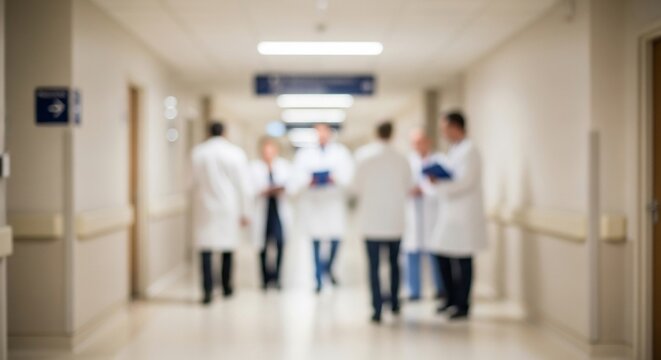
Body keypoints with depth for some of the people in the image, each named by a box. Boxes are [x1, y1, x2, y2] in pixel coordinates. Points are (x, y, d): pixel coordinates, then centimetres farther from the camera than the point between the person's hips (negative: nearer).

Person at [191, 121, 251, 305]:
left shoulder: (197, 152, -1)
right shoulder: (236, 153, -3)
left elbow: (194, 181, 4)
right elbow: (242, 185, -1)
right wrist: (243, 212, 5)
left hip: (204, 207, 0)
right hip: (229, 208, 0)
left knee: (206, 250, 0)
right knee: (227, 249, 14)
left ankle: (208, 291, -11)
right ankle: (227, 288, 23)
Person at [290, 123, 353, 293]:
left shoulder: (341, 152, 10)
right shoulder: (304, 154, 10)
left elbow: (348, 174, 0)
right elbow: (297, 179, 3)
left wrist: (336, 179, -19)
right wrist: (308, 182, -17)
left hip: (334, 201, 0)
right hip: (312, 201, 0)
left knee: (335, 238, -2)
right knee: (316, 240, 0)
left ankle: (328, 267, 28)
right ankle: (319, 279, 9)